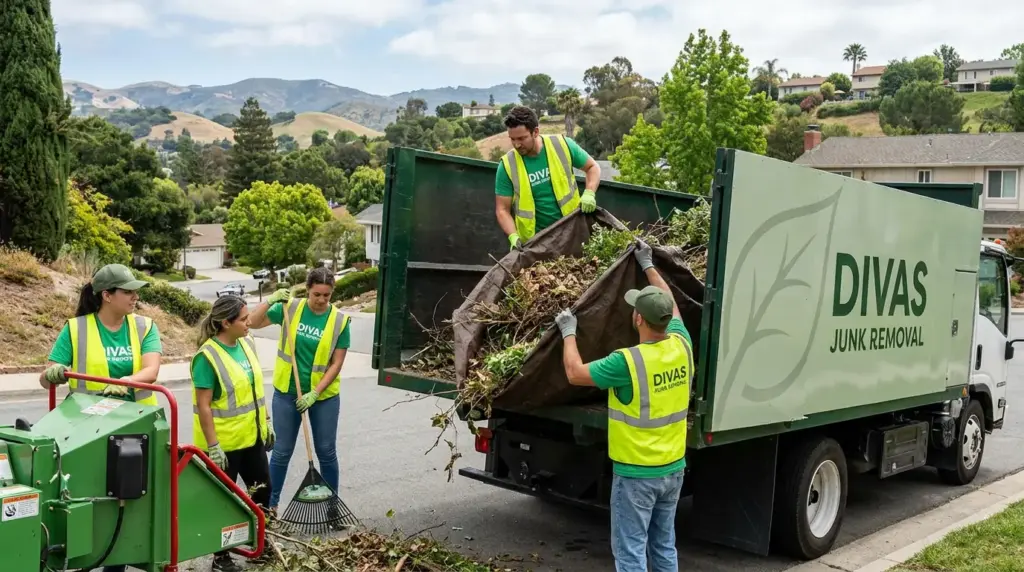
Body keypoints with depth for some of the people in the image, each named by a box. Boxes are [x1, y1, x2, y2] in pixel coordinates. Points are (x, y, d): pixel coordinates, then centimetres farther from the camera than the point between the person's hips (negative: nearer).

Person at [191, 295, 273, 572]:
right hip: (224, 442, -7)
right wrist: (213, 446, -21)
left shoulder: (247, 343, 2)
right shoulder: (207, 356, -21)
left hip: (252, 436, 7)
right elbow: (203, 406, -21)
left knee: (262, 488, 18)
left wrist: (266, 422, 15)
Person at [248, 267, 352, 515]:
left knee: (326, 451, 10)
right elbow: (252, 323, -8)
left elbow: (336, 364, -10)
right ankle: (271, 503, 24)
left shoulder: (339, 321, -10)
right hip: (287, 392, 0)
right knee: (282, 451, 9)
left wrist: (314, 394, -16)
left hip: (324, 395, 0)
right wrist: (270, 301, -22)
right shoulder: (290, 308, -8)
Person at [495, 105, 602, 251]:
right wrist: (513, 236, -24)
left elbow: (593, 167, 5)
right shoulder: (507, 165, -11)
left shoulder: (563, 145, -9)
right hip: (534, 240, -1)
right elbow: (502, 210, -7)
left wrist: (589, 193, -13)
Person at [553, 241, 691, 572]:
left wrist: (568, 332, 3)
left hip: (636, 473, -7)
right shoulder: (682, 346, -5)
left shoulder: (627, 361, -23)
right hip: (673, 468, 7)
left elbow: (575, 373, -12)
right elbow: (671, 305, 14)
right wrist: (648, 265, 26)